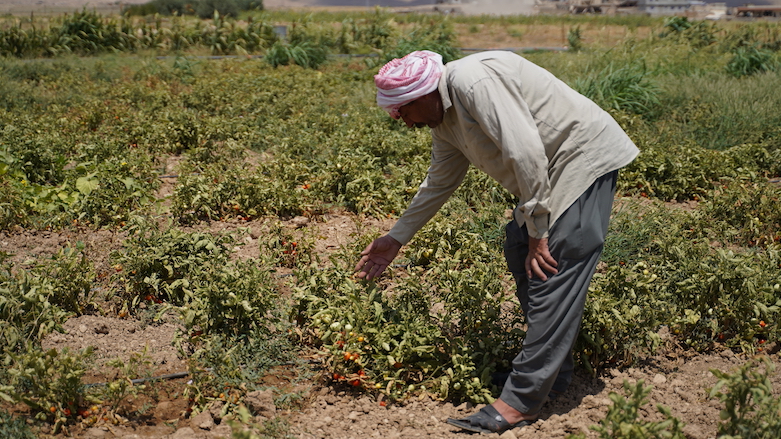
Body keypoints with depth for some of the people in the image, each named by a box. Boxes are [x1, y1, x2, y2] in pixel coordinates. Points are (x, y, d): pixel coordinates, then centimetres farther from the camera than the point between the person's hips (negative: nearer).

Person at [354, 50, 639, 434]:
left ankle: (521, 401, -10)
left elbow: (525, 151, -28)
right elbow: (438, 184, 21)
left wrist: (538, 232, -22)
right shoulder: (444, 121, 8)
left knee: (552, 271, -13)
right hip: (550, 174, 10)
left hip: (585, 156, -10)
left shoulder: (473, 80, -23)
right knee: (519, 253, 12)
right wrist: (396, 238, 26)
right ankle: (555, 373, 22)